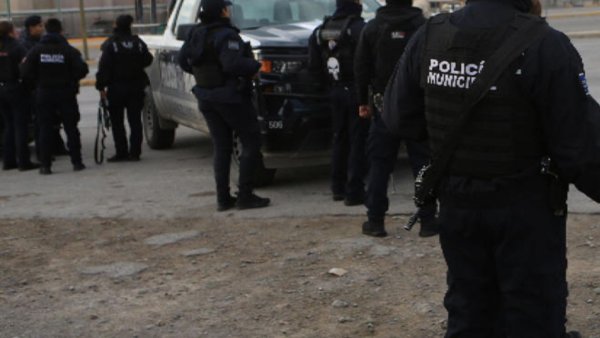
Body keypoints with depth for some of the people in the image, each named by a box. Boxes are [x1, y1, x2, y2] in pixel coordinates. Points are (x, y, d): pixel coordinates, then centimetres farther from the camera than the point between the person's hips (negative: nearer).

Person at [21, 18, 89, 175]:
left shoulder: (36, 50, -3)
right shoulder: (69, 50, -8)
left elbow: (26, 72, -7)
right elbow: (82, 69, -15)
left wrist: (37, 82, 10)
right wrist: (71, 79, 4)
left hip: (44, 93, 1)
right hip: (65, 94, -1)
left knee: (45, 128, 6)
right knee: (71, 127, 7)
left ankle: (45, 165, 3)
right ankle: (76, 162, 8)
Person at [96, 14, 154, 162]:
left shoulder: (110, 44, -10)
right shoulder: (138, 43, 1)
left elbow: (104, 67, -13)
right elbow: (148, 60, 9)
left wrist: (101, 86, -9)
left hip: (116, 89, -3)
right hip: (136, 87, 3)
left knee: (117, 122, 5)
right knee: (135, 120, 7)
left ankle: (121, 152, 3)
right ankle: (134, 152, 5)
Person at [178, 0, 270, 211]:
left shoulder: (196, 34, 7)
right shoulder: (226, 35, -16)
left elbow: (183, 61, 14)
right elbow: (232, 64, -27)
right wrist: (255, 66, -12)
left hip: (206, 97, 8)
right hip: (230, 96, -7)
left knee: (221, 148, 13)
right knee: (251, 142, 1)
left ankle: (223, 198, 11)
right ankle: (245, 196, -4)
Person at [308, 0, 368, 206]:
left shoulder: (321, 30, 6)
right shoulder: (357, 27, -16)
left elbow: (313, 66, 8)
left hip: (336, 93, 7)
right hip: (355, 92, -7)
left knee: (340, 140, 17)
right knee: (358, 142, -1)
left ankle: (338, 188, 23)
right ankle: (354, 192, -1)